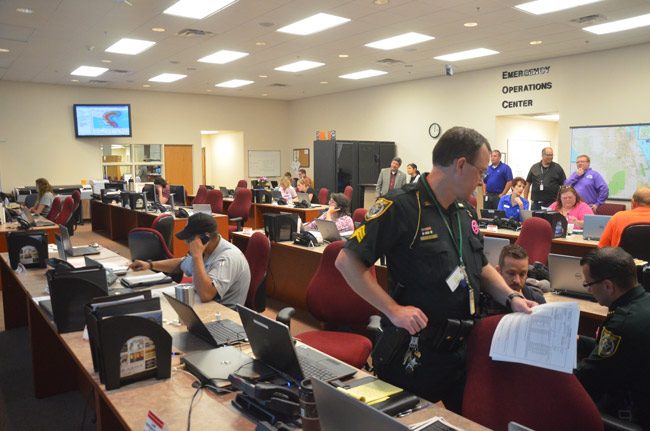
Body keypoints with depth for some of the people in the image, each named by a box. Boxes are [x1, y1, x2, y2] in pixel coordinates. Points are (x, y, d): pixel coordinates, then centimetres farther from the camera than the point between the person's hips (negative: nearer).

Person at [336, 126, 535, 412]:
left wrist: (511, 297, 3)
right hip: (413, 353, -7)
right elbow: (347, 261, -20)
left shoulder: (466, 211, 8)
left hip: (463, 347, 7)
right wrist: (393, 310, -24)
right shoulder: (401, 206, -18)